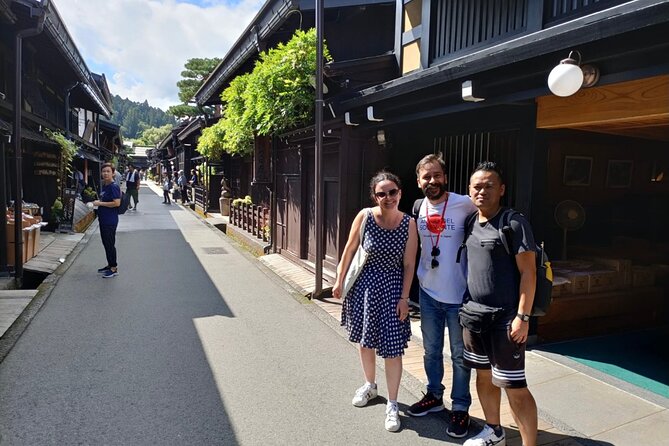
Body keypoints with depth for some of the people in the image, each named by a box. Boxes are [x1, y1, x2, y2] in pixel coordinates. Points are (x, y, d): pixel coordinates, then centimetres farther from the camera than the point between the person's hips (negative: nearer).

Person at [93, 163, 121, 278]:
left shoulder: (114, 187, -16)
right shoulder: (104, 186, 13)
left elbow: (117, 203, -25)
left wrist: (100, 203, -19)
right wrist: (98, 202, 12)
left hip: (110, 221, -10)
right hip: (103, 220, 10)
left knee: (110, 244, -3)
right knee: (106, 243, 17)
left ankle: (114, 269, 6)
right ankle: (109, 265, 29)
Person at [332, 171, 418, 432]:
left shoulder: (409, 224, -10)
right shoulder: (365, 216, -11)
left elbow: (409, 264, -5)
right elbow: (349, 250, -1)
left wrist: (404, 297, -6)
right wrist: (339, 281, 4)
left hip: (392, 288, -1)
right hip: (364, 284, 2)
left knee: (392, 347, 0)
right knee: (365, 340, 18)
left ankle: (392, 405, 19)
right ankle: (370, 385, 44)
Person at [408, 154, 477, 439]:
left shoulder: (465, 205, -16)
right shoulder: (417, 208, 1)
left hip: (459, 294, -4)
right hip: (428, 292, 5)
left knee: (460, 355, 11)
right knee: (431, 350, 20)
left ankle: (460, 408, 29)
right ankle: (434, 396, 40)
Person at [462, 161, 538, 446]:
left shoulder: (514, 223, -11)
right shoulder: (470, 224, 8)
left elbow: (528, 272, -12)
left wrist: (523, 316, -16)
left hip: (506, 320, -7)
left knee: (514, 386, -1)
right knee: (484, 376, 18)